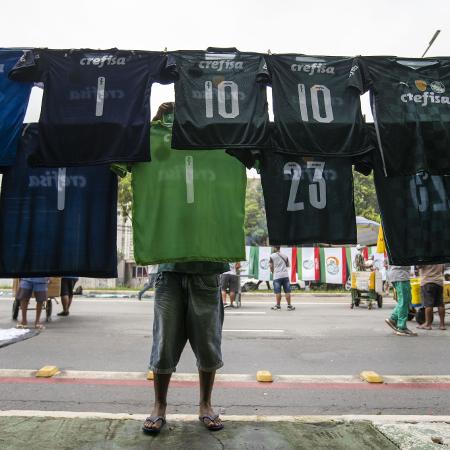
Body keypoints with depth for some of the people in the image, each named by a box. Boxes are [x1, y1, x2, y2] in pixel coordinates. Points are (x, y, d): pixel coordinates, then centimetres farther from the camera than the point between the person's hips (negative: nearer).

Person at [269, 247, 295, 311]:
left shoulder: (272, 256, 0)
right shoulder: (285, 256, 10)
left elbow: (271, 266, 2)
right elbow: (288, 265, 17)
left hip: (277, 276, -3)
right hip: (285, 275, 3)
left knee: (278, 292, 3)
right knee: (287, 291, 4)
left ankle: (278, 305, 9)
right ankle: (289, 305, 6)